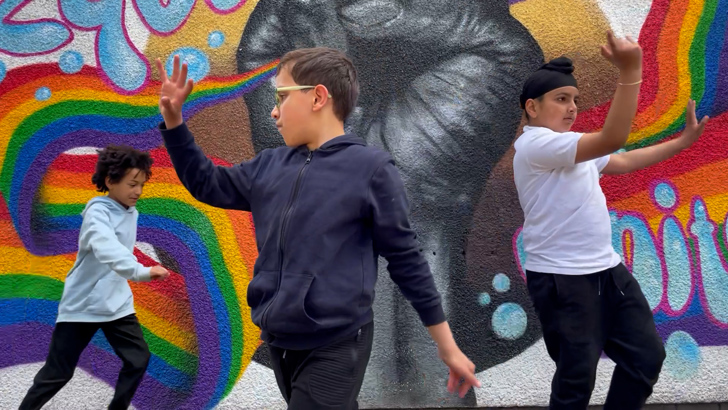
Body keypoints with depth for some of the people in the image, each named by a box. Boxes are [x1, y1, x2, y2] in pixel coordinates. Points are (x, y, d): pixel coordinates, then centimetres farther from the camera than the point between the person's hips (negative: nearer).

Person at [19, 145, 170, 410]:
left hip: (117, 303, 7)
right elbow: (107, 249, -41)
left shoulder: (131, 213, 5)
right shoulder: (98, 212, -21)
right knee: (58, 373, 1)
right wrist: (141, 271, -54)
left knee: (139, 359, 0)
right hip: (82, 305, -7)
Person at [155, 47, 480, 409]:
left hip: (336, 349, -6)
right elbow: (207, 184, 22)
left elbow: (405, 258, -7)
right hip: (278, 343, 6)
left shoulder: (370, 168, -11)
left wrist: (447, 346, -4)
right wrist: (173, 118, 10)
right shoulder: (270, 166, 6)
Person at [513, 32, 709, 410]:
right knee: (577, 376, -2)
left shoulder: (572, 146, 16)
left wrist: (683, 141, 24)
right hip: (562, 280, -10)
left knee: (647, 355, 11)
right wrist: (630, 71, -34)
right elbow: (611, 140, -28)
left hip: (608, 270, 10)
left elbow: (625, 161, 28)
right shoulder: (535, 144, -17)